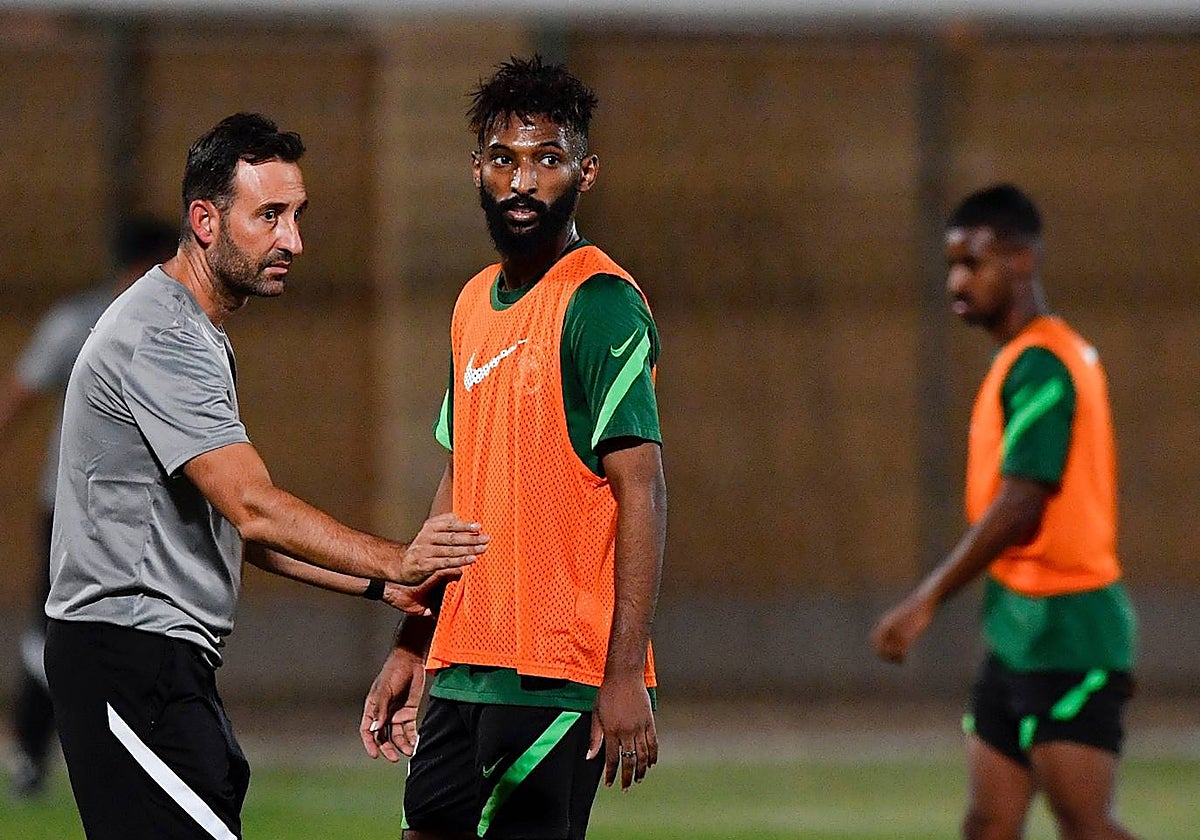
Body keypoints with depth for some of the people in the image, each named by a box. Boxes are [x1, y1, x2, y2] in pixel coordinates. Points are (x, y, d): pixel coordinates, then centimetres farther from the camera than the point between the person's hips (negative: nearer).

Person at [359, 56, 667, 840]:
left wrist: (626, 675, -21)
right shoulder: (476, 303, 15)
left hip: (558, 677, -8)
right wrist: (411, 649, 20)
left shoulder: (601, 303, -10)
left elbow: (641, 490, -15)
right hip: (464, 666, 8)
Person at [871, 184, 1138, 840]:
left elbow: (1020, 507, -22)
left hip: (1063, 637, -10)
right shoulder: (1022, 361, 15)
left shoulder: (1040, 366, -15)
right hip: (1020, 633, 10)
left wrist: (928, 601, -21)